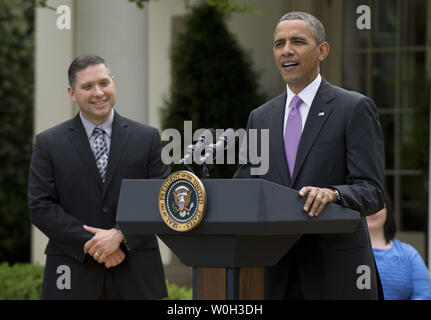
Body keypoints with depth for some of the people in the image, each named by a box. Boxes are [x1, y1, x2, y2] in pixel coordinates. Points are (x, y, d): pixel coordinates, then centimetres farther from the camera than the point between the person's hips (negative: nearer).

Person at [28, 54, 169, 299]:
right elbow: (41, 207, -2)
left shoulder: (148, 138, 7)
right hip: (73, 278, -1)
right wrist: (91, 244, -12)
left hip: (136, 278, 1)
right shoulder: (49, 143, 5)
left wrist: (120, 235, -12)